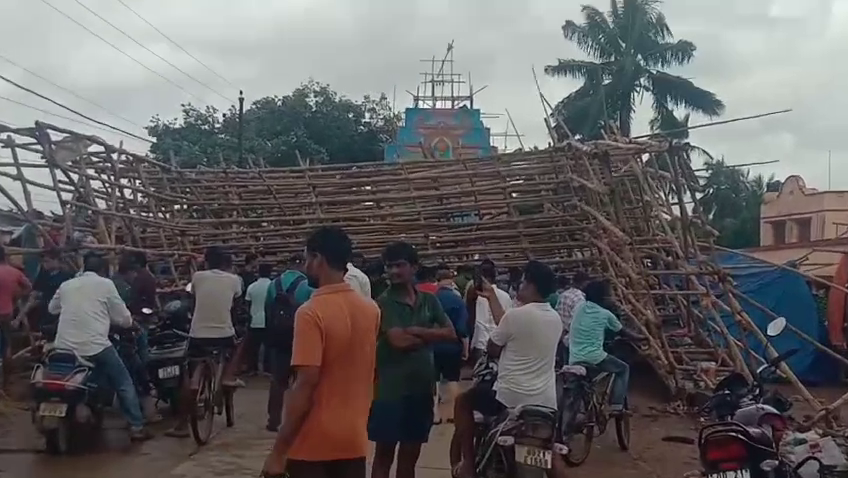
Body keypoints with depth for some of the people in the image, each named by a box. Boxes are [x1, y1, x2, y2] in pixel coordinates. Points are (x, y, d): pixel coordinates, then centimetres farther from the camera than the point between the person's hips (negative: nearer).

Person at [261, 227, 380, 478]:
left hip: (313, 442, -6)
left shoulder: (312, 313, -17)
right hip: (354, 439, 6)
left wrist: (278, 450, -17)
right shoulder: (371, 309, 3)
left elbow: (305, 384, -21)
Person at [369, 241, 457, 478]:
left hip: (422, 387, 5)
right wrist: (430, 337, -6)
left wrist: (417, 331, -14)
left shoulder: (429, 300, 7)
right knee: (384, 454, 4)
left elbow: (450, 333, -3)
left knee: (410, 455, 13)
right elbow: (399, 340, -20)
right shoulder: (384, 303, -8)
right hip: (390, 389, -5)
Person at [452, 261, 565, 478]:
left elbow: (492, 350, -4)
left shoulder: (516, 314, -16)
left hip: (508, 398, -6)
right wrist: (492, 297, 23)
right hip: (546, 402, 6)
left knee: (464, 401, 16)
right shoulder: (556, 319, 5)